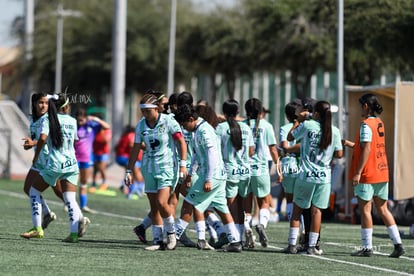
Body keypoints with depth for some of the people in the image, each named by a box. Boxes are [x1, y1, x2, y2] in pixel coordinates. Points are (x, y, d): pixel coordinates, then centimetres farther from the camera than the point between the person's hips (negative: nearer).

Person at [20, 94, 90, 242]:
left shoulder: (49, 120, -4)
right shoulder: (72, 121, 8)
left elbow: (43, 138, -19)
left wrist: (36, 155, -5)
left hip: (54, 164, -4)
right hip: (72, 163, 4)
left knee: (34, 191, 13)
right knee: (70, 199, 3)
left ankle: (37, 229, 6)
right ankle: (74, 232, -12)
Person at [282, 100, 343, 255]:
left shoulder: (307, 125, -7)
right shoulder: (334, 131, -2)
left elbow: (290, 137, 7)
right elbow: (339, 154, 2)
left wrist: (297, 122, 20)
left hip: (305, 174, -1)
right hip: (324, 177, 1)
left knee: (297, 209, 9)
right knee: (316, 210, 6)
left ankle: (292, 244, 5)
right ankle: (312, 246, 4)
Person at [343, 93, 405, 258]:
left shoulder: (366, 124, -13)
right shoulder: (379, 123, 12)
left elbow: (366, 150, -20)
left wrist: (358, 172, -20)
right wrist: (351, 144, 26)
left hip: (368, 175, -8)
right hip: (382, 173, 8)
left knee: (365, 210, -1)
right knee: (382, 209, 11)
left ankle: (367, 247, 1)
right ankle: (398, 244, 5)